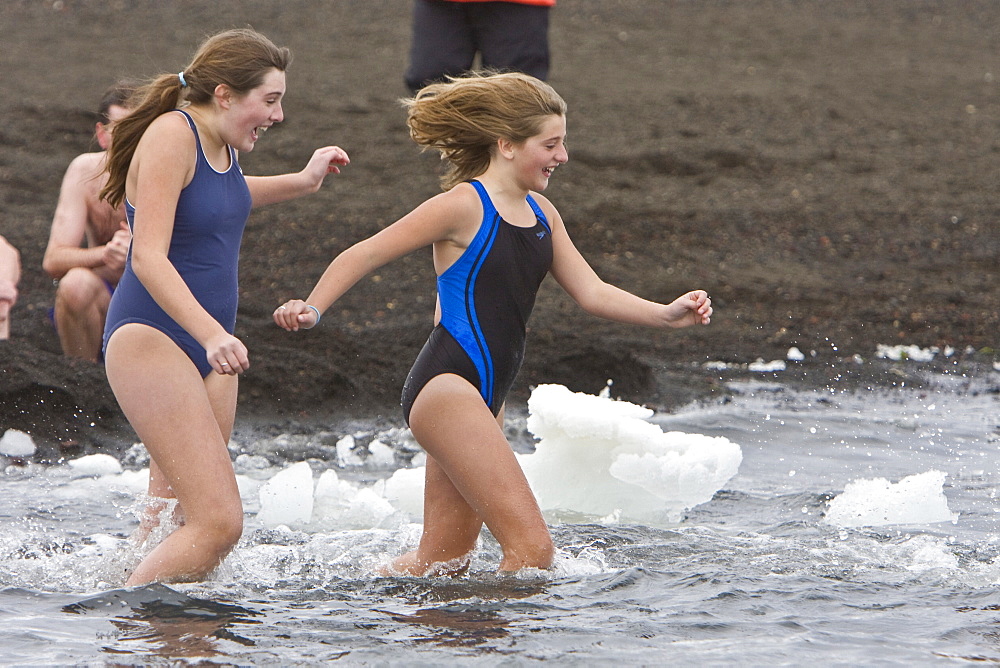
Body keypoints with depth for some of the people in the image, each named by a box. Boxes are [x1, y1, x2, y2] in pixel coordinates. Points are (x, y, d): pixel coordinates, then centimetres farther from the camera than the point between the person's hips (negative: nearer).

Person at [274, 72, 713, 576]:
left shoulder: (541, 213, 13)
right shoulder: (465, 206, -11)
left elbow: (591, 293, 11)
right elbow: (367, 254, -9)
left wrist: (666, 314, -3)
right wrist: (312, 308, -22)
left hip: (485, 396, 9)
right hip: (447, 386, -9)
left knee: (442, 562, 14)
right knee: (532, 546, -16)